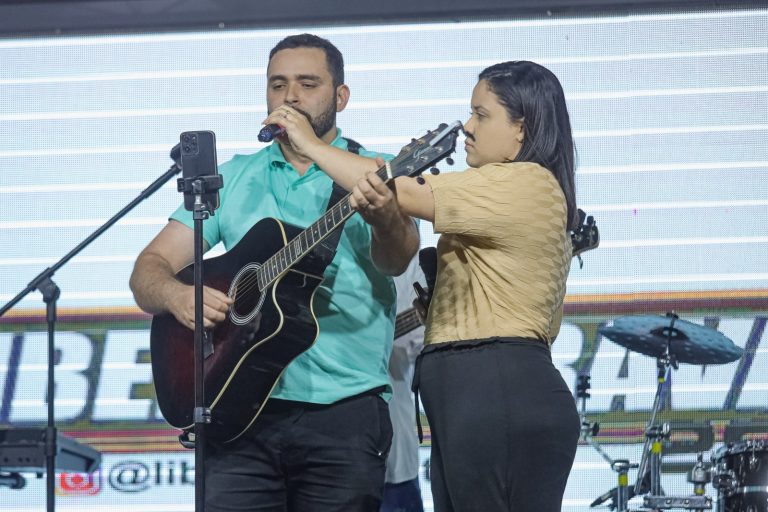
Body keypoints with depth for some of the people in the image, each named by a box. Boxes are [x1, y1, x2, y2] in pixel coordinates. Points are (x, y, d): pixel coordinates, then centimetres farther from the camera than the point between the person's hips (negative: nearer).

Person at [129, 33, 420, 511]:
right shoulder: (234, 179, 15)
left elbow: (397, 259, -14)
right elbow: (150, 268, 10)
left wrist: (384, 216, -38)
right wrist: (175, 294, -14)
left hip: (344, 413, -2)